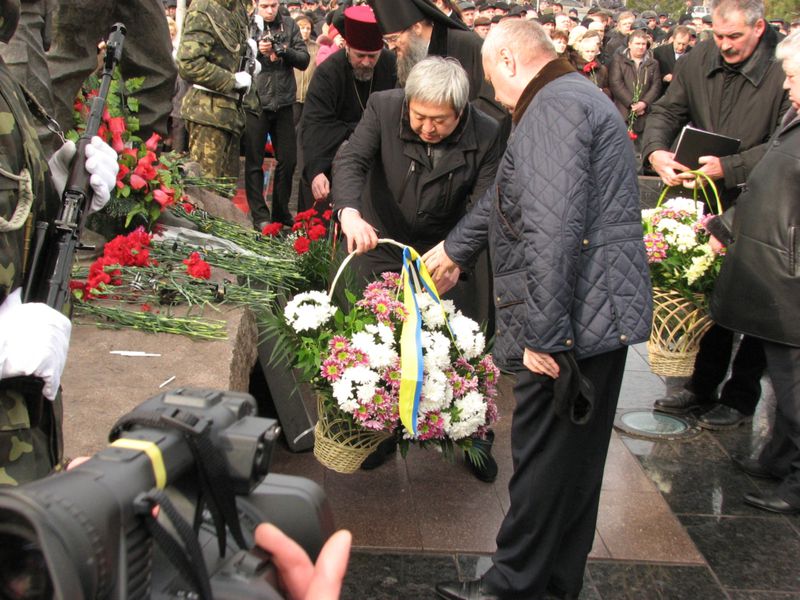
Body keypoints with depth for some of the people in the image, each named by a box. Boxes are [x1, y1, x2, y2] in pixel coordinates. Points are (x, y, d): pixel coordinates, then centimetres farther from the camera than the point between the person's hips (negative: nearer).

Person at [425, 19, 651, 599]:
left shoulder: (555, 105, -14)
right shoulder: (578, 98, 21)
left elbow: (552, 228, -26)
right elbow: (508, 195, 32)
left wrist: (542, 332, -24)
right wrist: (455, 247, 41)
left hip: (574, 317, -11)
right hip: (602, 314, 11)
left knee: (544, 459, 2)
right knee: (578, 457, 18)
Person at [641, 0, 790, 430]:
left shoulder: (782, 69, -15)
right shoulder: (699, 61, 1)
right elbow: (667, 109, 3)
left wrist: (730, 168, -27)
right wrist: (656, 150, -18)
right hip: (708, 202, 5)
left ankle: (741, 397, 20)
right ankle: (702, 386, 28)